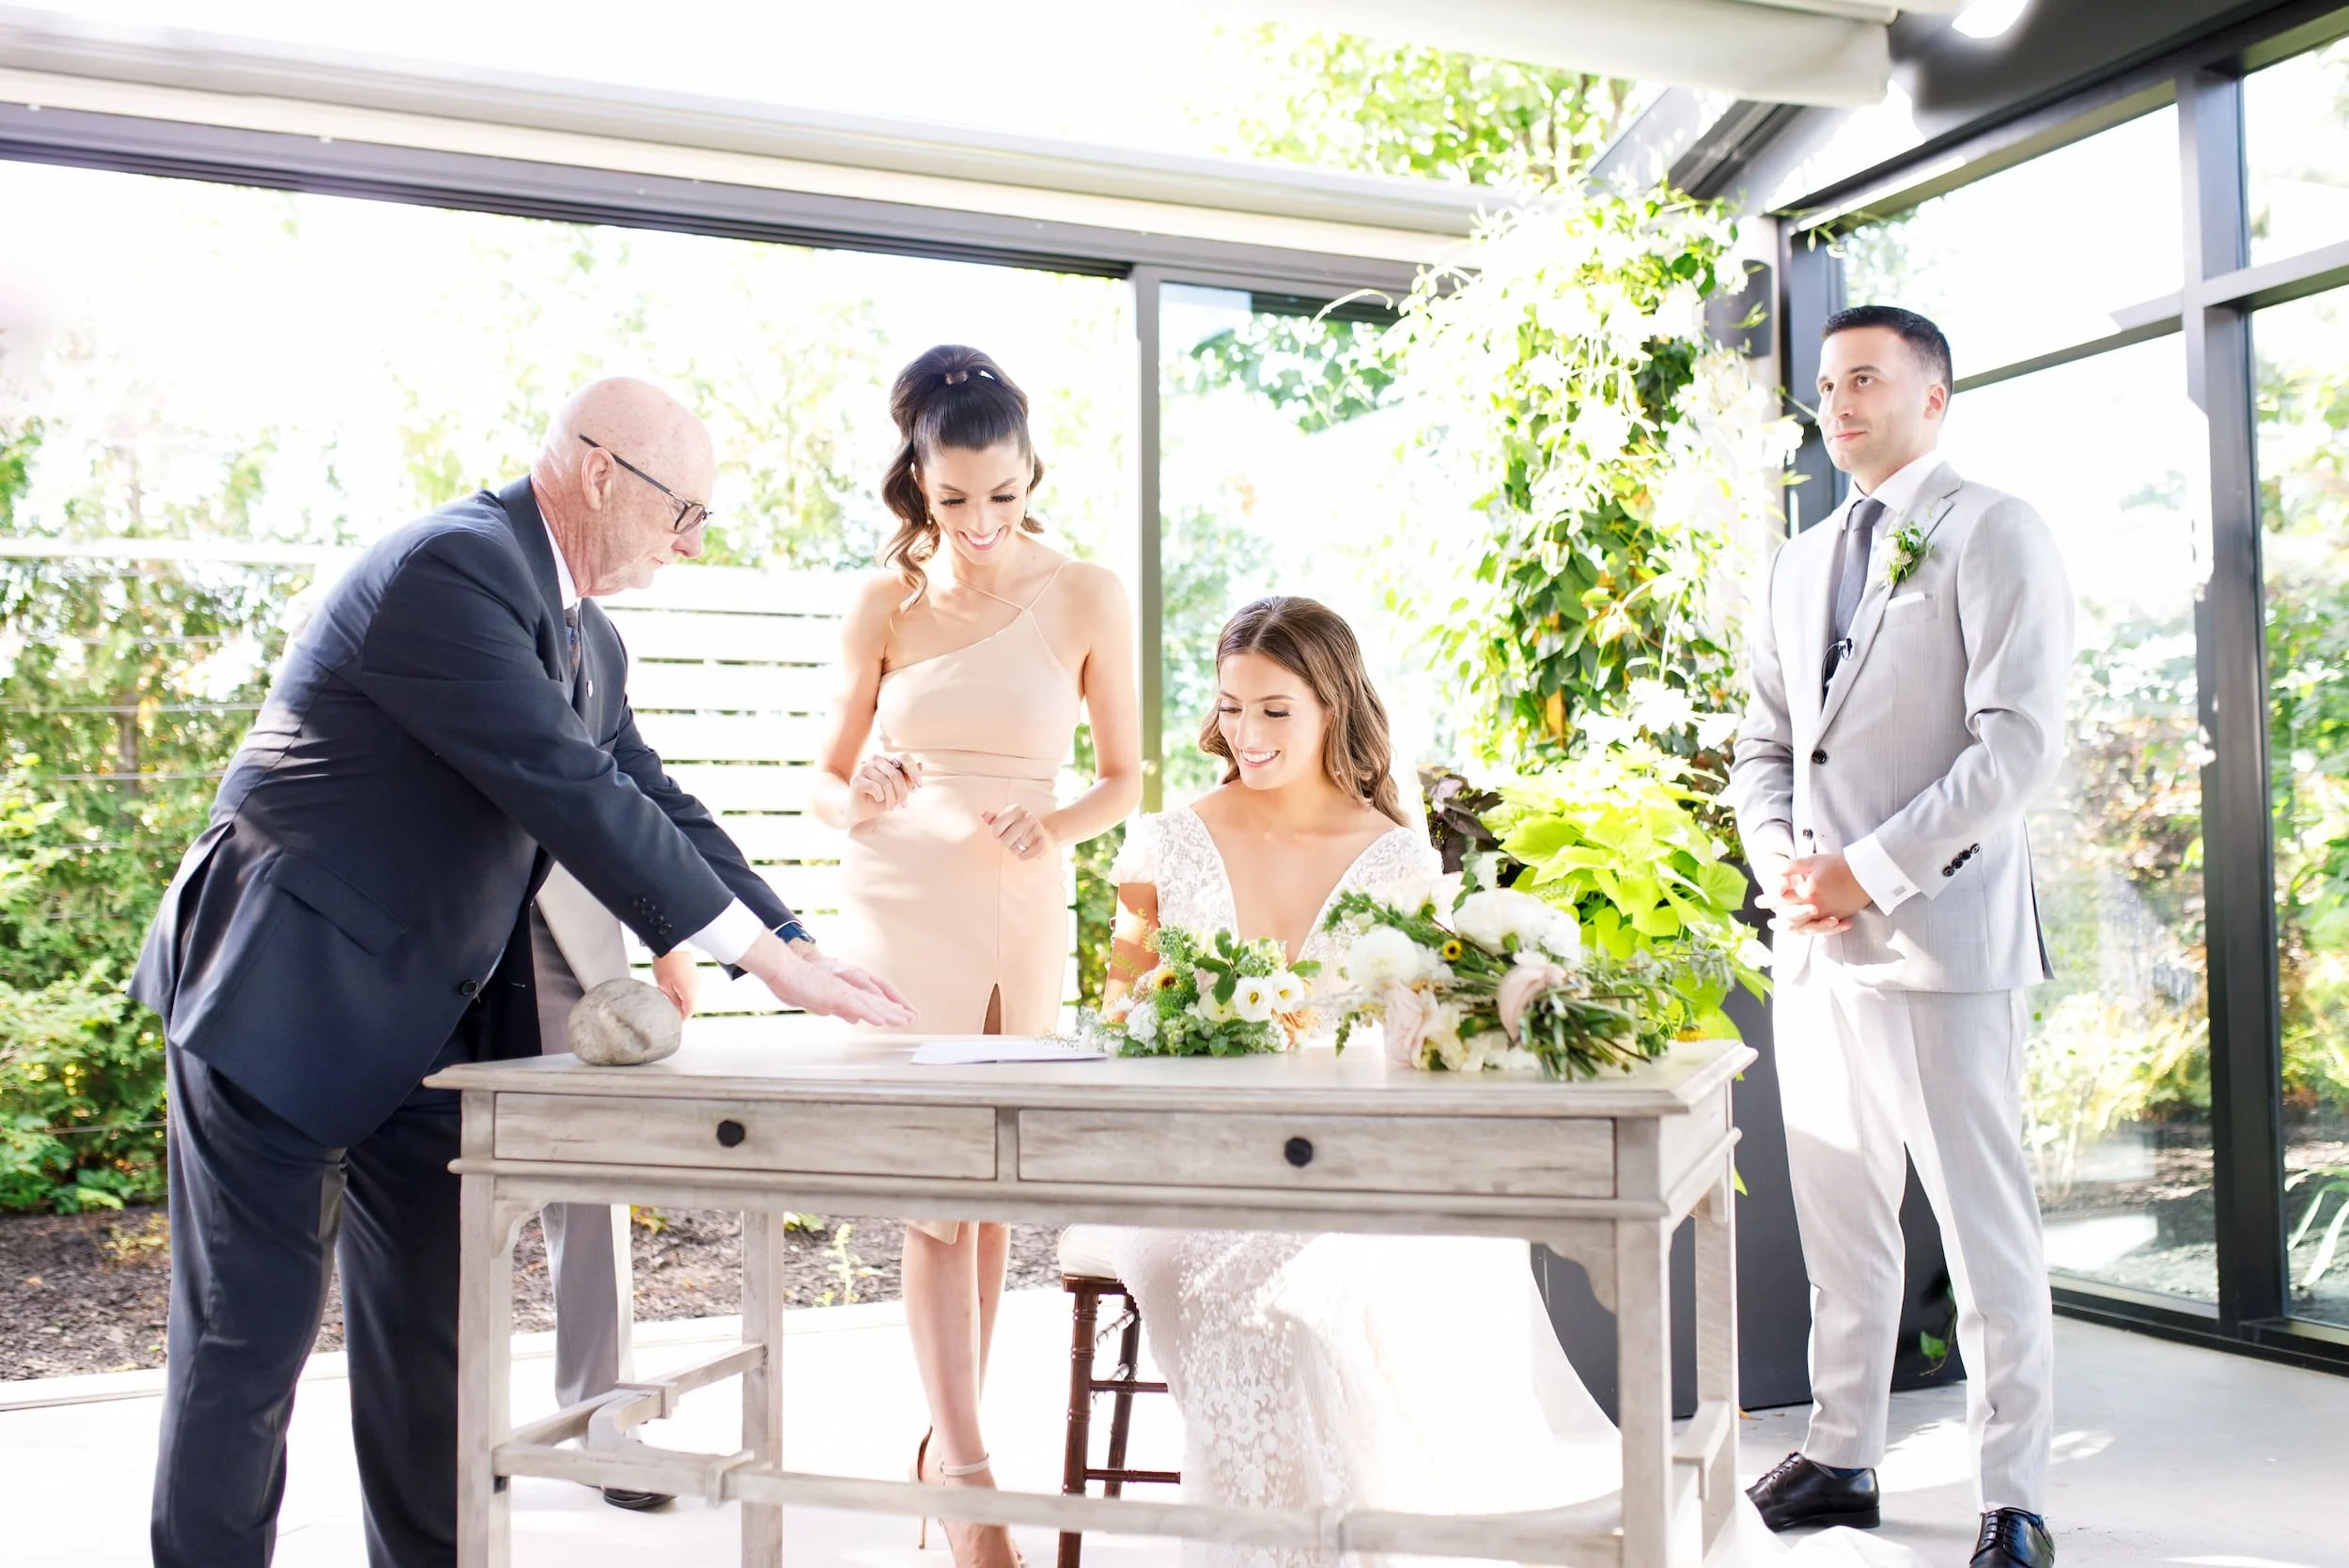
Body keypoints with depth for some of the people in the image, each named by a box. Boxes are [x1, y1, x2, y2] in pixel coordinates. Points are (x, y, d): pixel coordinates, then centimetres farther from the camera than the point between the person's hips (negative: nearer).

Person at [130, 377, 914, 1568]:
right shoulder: (452, 567, -20)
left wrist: (802, 947, 1)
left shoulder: (586, 640, 10)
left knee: (431, 1336, 12)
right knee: (249, 1337, 1)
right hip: (282, 1000, -9)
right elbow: (572, 793, -26)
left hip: (422, 1024, 9)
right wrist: (765, 957, -24)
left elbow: (651, 805, 12)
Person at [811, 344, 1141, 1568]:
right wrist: (862, 800, -15)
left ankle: (950, 1435, 22)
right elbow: (828, 779, 8)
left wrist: (1053, 827, -14)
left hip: (1026, 912, 1)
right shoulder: (886, 601, 1)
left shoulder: (1085, 597, 1)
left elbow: (1124, 778, 6)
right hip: (902, 904, -1)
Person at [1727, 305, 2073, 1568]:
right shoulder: (1800, 562, 19)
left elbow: (2022, 740, -12)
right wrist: (1775, 854, -1)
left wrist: (1869, 871, -16)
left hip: (1937, 934, -6)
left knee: (1985, 1229, 0)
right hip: (1815, 942, 7)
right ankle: (1842, 1460, 24)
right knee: (1838, 1222, 13)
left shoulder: (1992, 535, -2)